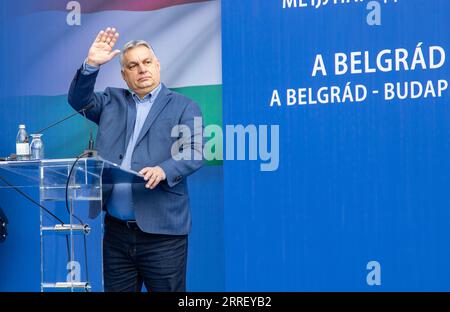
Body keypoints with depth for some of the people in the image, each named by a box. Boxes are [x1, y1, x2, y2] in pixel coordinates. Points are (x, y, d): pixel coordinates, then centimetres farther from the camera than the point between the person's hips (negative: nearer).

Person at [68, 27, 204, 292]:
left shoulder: (183, 107, 3)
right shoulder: (112, 101, 17)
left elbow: (195, 152, -7)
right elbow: (79, 99, 6)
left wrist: (164, 170, -26)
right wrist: (91, 65, -8)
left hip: (161, 231, -4)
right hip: (116, 230, 4)